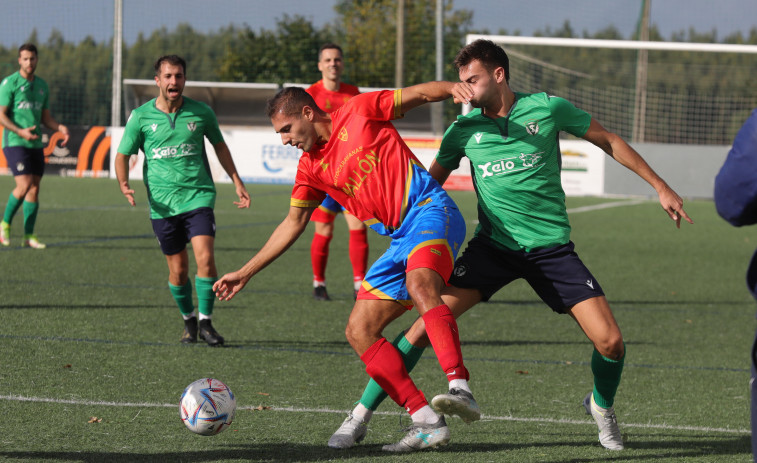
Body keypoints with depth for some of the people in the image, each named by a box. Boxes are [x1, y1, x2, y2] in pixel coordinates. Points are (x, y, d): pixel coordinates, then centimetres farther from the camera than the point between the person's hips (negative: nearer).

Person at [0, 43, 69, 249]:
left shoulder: (42, 85, 13)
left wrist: (60, 128, 0)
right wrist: (20, 132, -24)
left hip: (36, 145, 6)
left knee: (34, 189, 2)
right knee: (24, 186, -16)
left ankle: (29, 235, 7)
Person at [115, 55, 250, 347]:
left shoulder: (201, 113, 2)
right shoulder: (141, 117, 0)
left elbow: (219, 145, 19)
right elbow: (123, 155, 6)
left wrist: (237, 182, 18)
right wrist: (124, 185, -13)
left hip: (198, 197, 0)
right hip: (162, 204, 0)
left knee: (205, 259, -17)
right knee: (178, 270, 4)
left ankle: (205, 322, -3)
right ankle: (188, 320, 27)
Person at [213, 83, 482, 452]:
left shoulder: (358, 112, 1)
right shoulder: (311, 168, 17)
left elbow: (422, 93, 3)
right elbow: (293, 223, 22)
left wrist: (455, 88, -18)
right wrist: (245, 273, 20)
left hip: (431, 212, -8)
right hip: (400, 242, 8)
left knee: (420, 285, -37)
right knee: (359, 332, -5)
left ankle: (460, 389, -49)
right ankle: (426, 422, -11)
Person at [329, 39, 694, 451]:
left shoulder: (548, 108, -3)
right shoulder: (463, 130, 1)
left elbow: (609, 141, 9)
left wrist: (660, 186, 10)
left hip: (551, 246, -1)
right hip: (493, 244, 1)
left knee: (610, 342, -11)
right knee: (427, 321, -17)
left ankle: (601, 406, 24)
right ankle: (359, 417, -8)